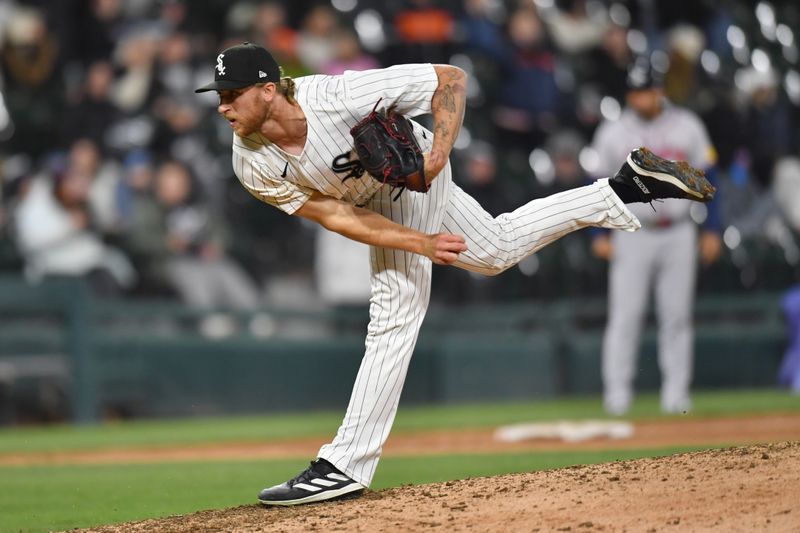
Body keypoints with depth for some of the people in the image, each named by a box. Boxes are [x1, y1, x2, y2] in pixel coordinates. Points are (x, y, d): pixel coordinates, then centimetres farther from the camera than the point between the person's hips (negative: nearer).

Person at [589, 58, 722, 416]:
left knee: (677, 316, 2)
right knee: (625, 316, -6)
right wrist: (600, 235, -2)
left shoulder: (687, 127, 5)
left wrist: (711, 230, 4)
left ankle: (676, 393, 7)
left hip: (678, 234, 1)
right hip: (633, 235, -1)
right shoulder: (612, 133, 2)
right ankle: (617, 392, -3)